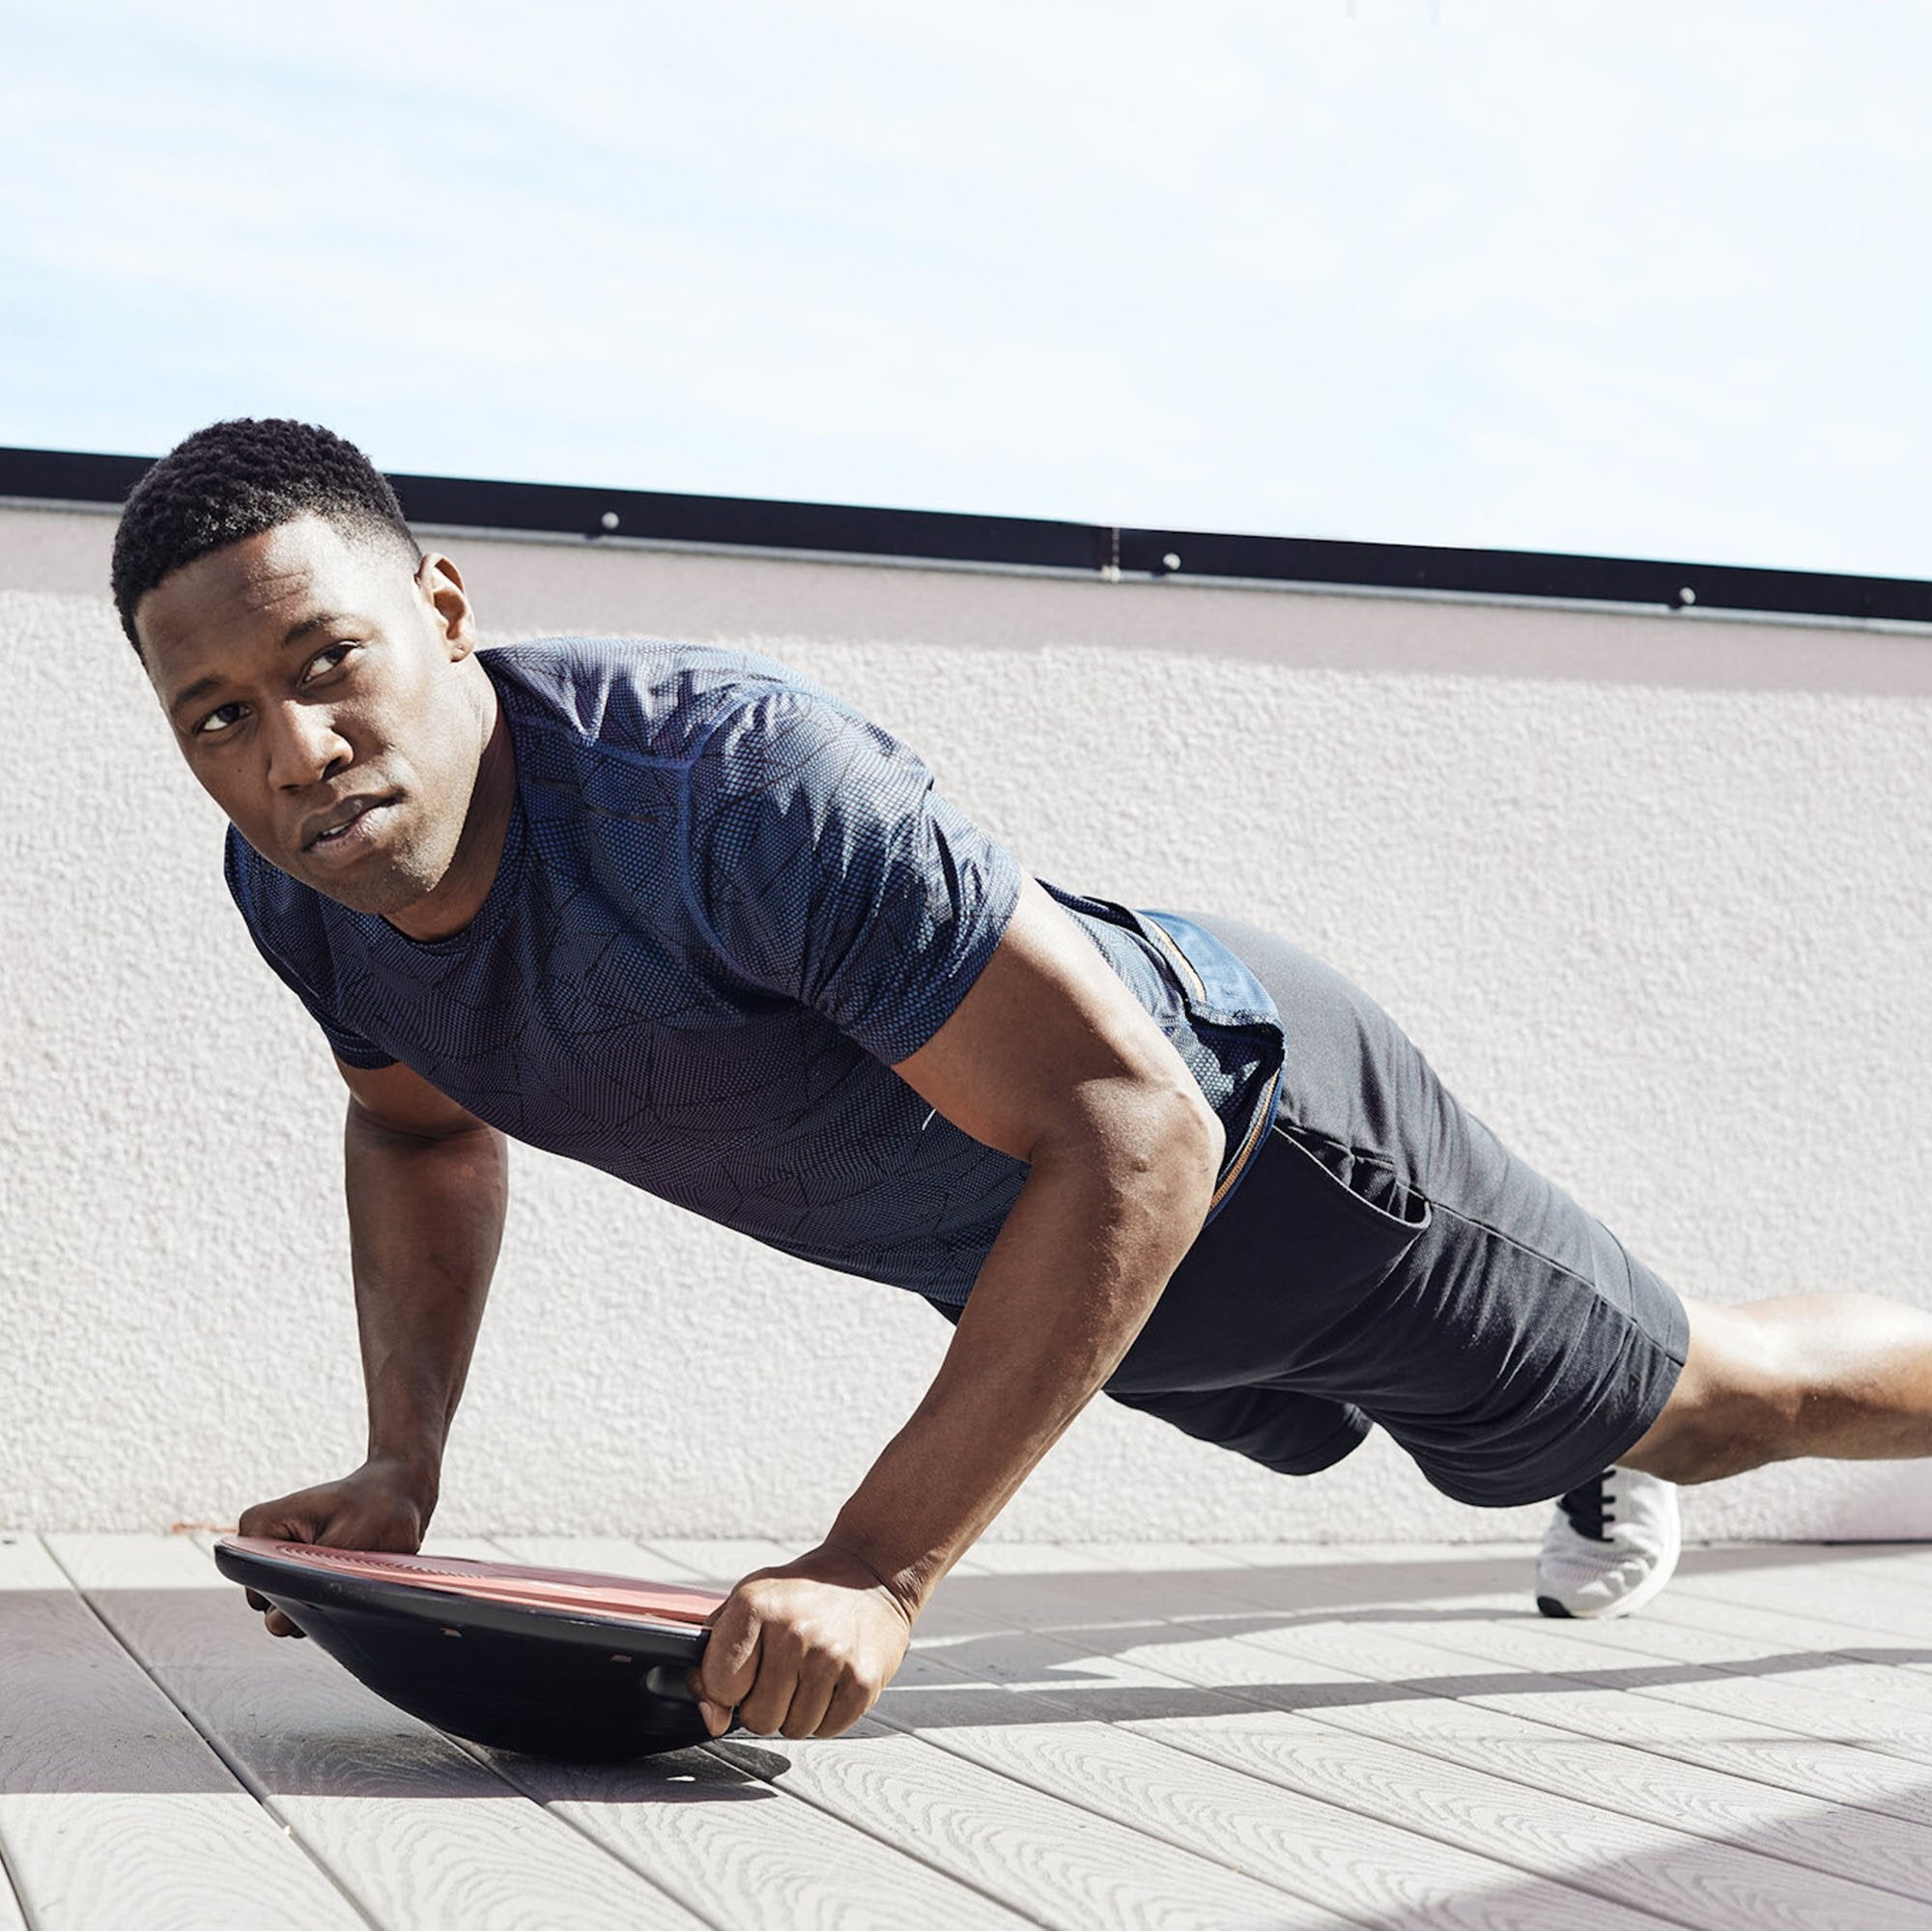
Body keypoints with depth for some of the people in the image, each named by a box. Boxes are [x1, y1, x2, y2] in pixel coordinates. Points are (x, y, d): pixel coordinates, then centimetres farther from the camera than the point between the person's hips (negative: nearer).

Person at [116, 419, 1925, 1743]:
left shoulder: (737, 783, -43)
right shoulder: (297, 888, -18)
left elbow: (1134, 1130, -44)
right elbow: (421, 1125, 5)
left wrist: (874, 1570, -47)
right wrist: (400, 1464, -9)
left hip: (1248, 1124, -7)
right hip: (1029, 1243, 8)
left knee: (1726, 1391, 13)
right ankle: (1618, 1486, 70)